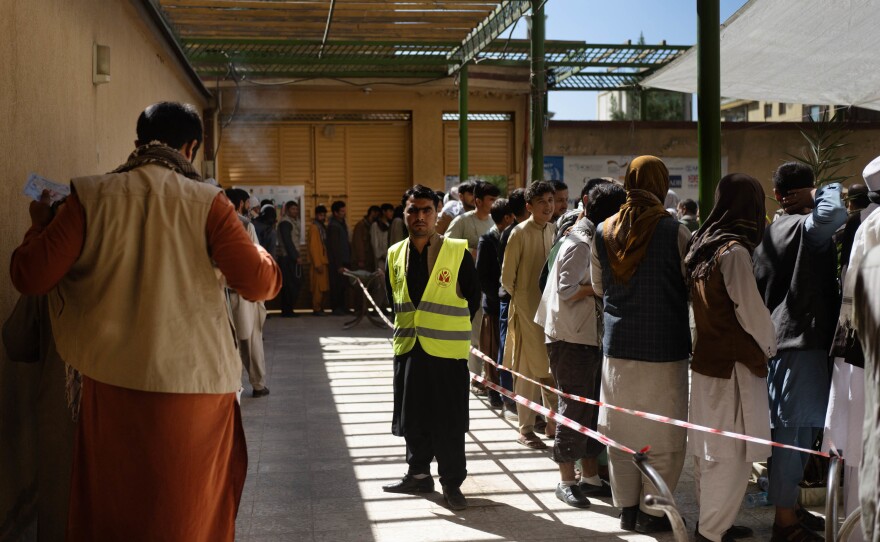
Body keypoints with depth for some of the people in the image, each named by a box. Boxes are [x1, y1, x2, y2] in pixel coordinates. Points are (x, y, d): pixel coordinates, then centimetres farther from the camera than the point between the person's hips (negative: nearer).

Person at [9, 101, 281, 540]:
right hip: (194, 384, -1)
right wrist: (257, 249, 12)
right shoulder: (206, 202, -6)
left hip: (111, 384, 2)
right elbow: (258, 283, -10)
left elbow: (30, 276, -4)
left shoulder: (92, 196, -2)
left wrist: (40, 225, 15)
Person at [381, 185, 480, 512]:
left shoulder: (457, 252, -7)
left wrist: (451, 327, 5)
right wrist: (408, 324, 13)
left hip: (447, 350, -4)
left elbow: (473, 296, 1)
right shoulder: (395, 255, 5)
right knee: (412, 417, 14)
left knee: (448, 422, 3)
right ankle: (419, 475, 29)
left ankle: (452, 482, 15)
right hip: (408, 349, 4)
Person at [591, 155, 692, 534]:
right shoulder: (674, 231, -12)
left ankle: (626, 507, 20)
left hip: (618, 345, 4)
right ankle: (652, 511, 11)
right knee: (663, 434, 6)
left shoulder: (604, 232, 2)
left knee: (622, 430, 12)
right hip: (664, 346, -4)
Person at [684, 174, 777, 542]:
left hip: (706, 357, 9)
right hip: (733, 364, -9)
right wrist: (770, 347, 3)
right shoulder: (734, 251, -18)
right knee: (731, 451, 0)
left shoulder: (701, 246, 9)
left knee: (709, 449, 15)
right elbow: (750, 311, -15)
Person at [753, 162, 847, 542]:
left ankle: (788, 506, 26)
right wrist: (825, 191, -11)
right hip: (802, 339, -9)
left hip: (781, 337, 9)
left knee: (792, 428, 17)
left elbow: (760, 288, 19)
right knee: (793, 430, -6)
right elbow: (834, 212, -34)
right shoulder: (804, 226, -12)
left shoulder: (772, 232, 14)